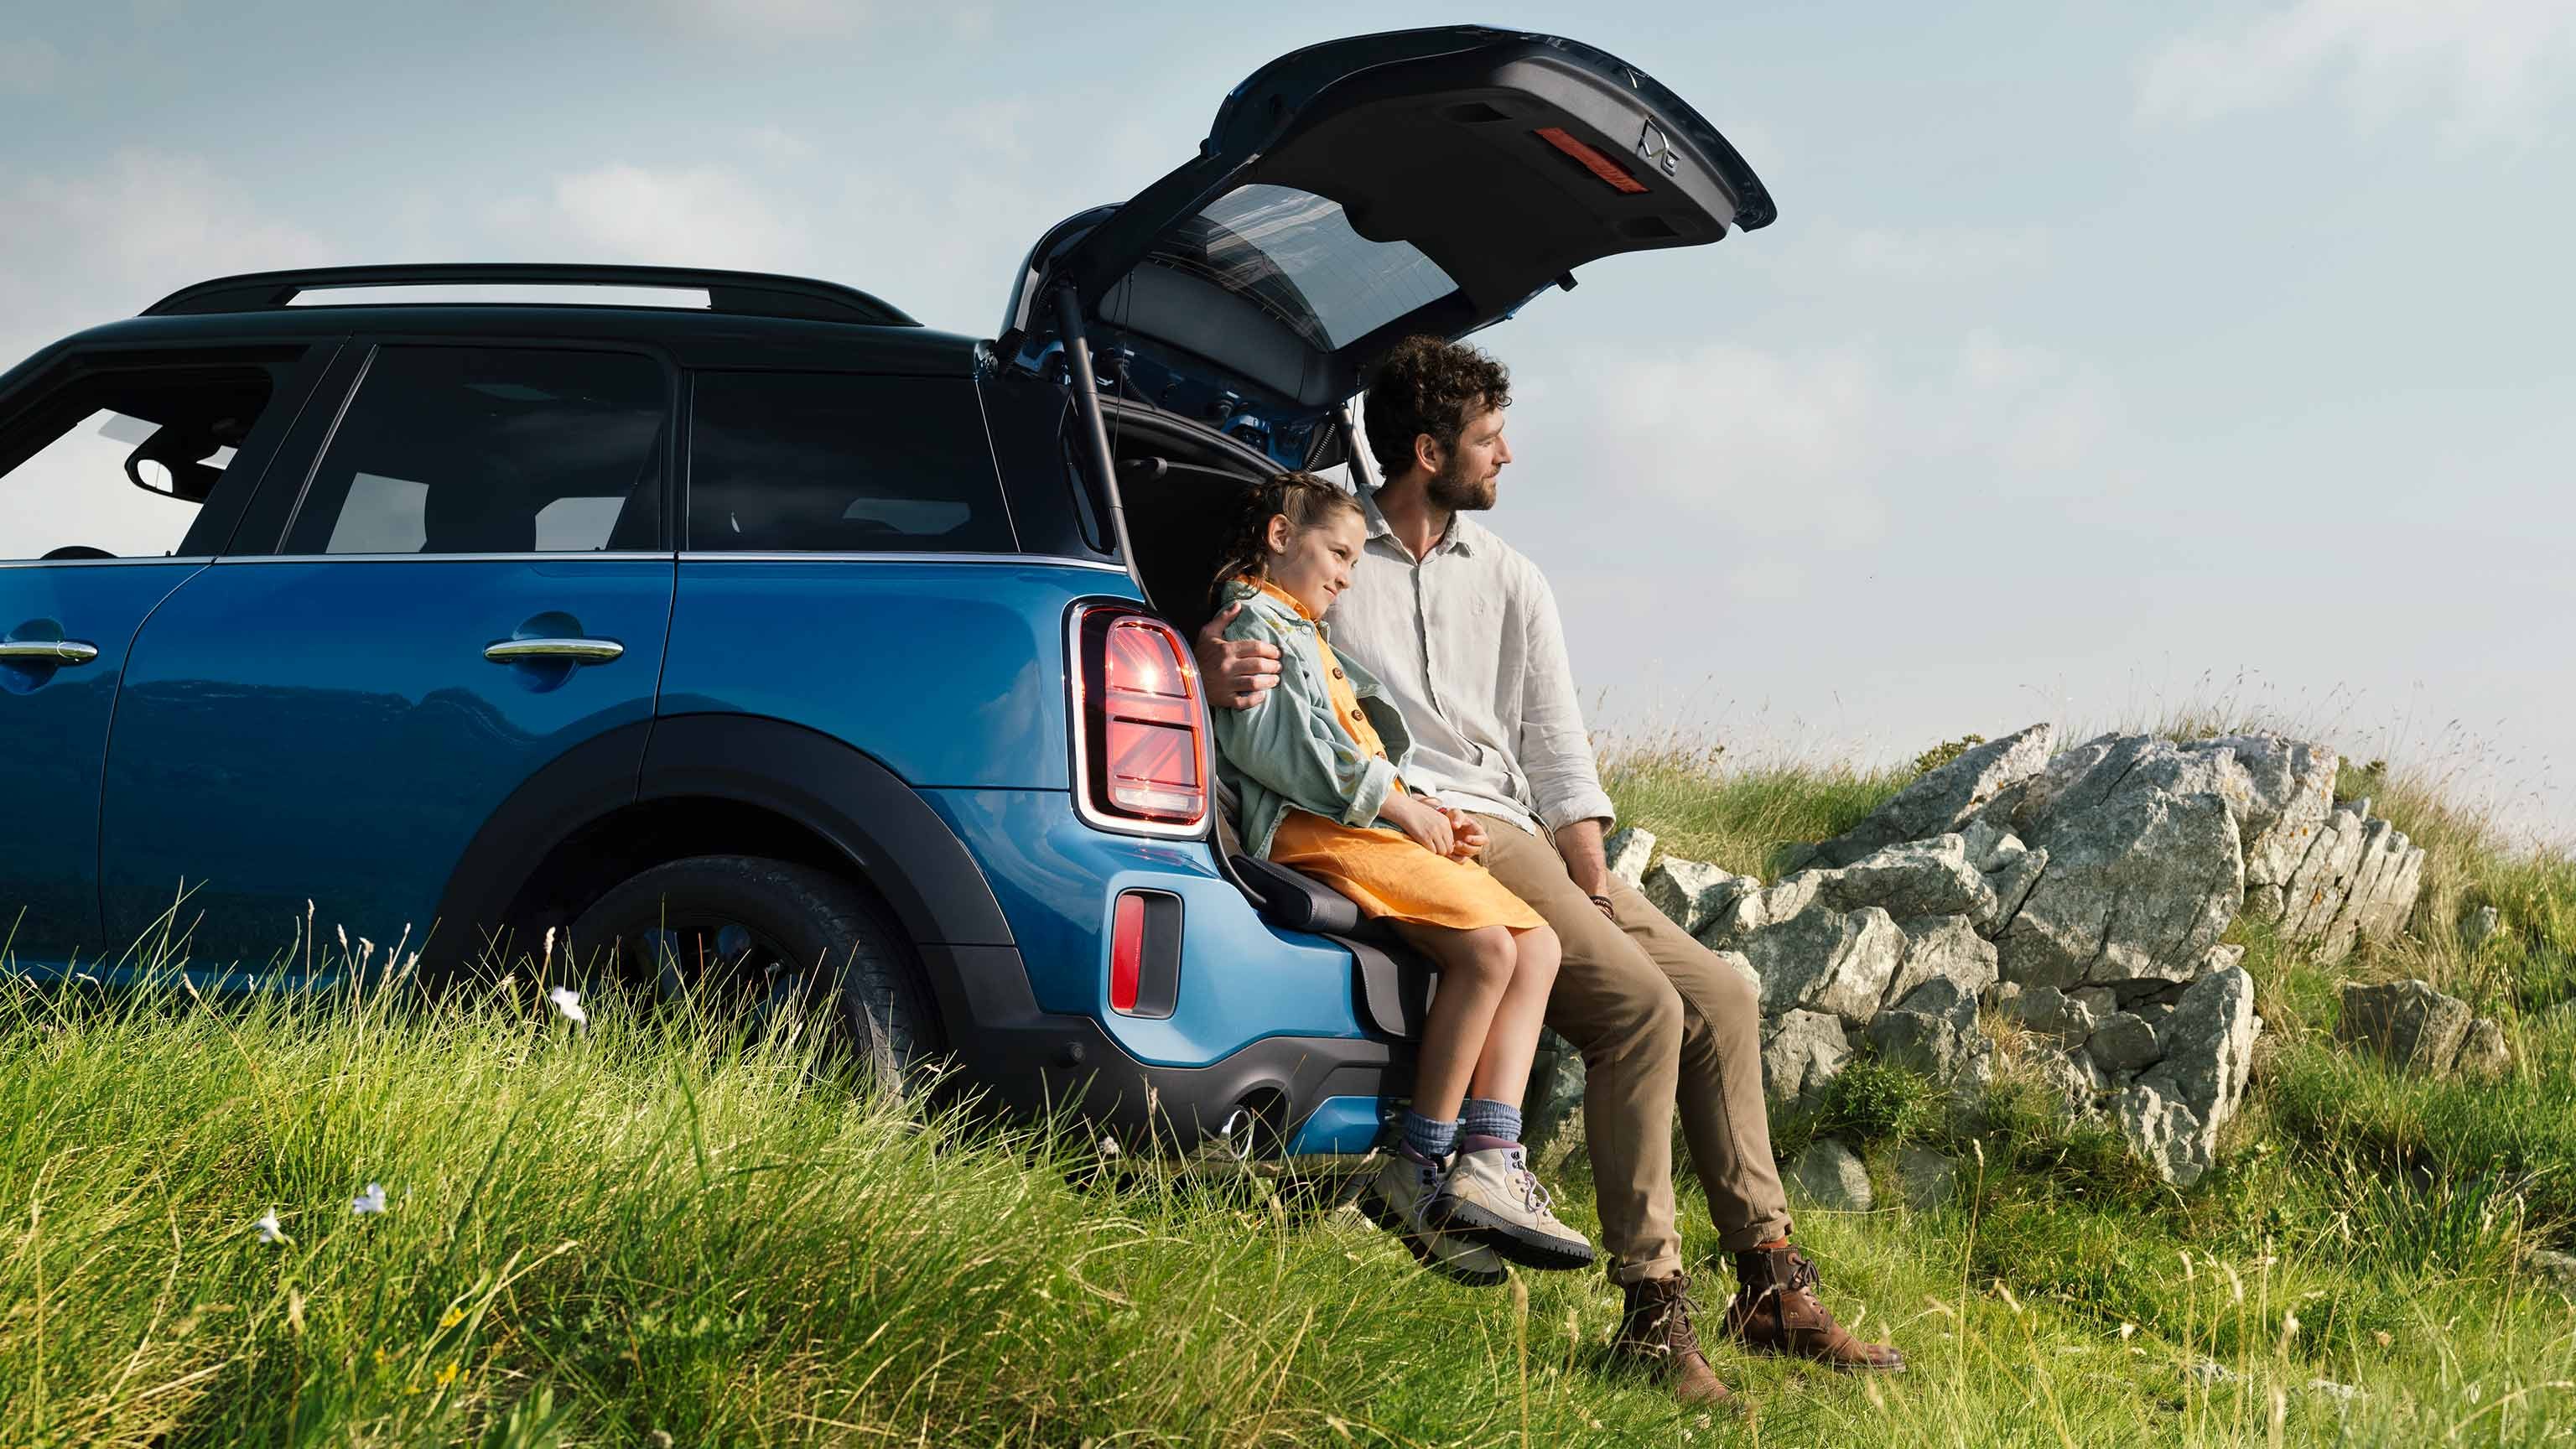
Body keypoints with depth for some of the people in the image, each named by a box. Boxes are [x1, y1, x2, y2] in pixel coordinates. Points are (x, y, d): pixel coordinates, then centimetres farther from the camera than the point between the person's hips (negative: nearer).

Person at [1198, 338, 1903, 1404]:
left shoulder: (1511, 584, 20)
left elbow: (1557, 752, 14)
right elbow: (1224, 640, 2)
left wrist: (1592, 884, -1)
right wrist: (1216, 673, -24)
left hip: (1512, 829, 7)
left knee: (1720, 995, -3)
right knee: (1639, 1006, -24)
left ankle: (1771, 1282, 4)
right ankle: (1652, 1309, -21)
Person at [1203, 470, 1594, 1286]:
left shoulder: (1309, 639, 36)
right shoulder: (1255, 620, 4)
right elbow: (1279, 744, -14)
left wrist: (1436, 822, 13)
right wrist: (1398, 802, -13)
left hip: (1371, 823, 11)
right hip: (1310, 830, -11)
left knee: (1538, 945, -4)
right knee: (1487, 948, -26)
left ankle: (1488, 1166, -18)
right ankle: (1419, 1173, -21)